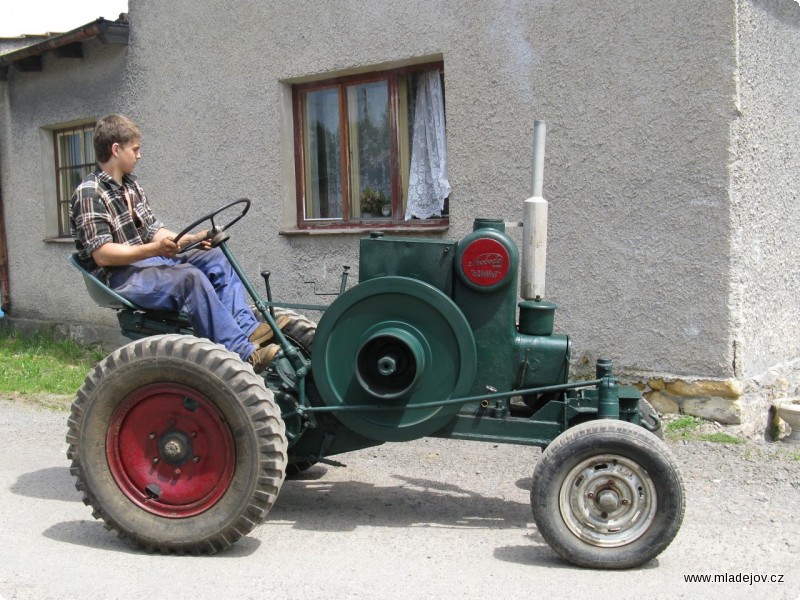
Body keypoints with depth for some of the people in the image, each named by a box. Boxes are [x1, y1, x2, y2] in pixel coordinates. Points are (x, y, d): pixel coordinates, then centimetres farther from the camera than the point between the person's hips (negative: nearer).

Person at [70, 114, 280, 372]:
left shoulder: (131, 186, 14)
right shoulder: (89, 193, -13)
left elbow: (153, 230, 15)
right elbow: (102, 254, -21)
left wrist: (191, 239, -1)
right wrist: (154, 249, -31)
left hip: (149, 262, 9)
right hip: (120, 277, -9)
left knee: (215, 258, -3)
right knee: (190, 277, -32)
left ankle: (248, 329, -14)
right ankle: (243, 352, -35)